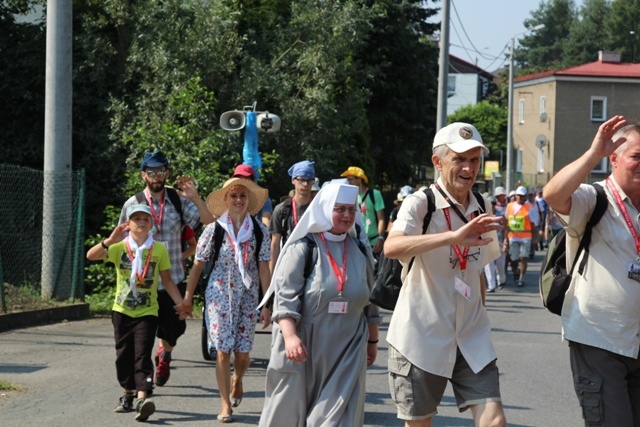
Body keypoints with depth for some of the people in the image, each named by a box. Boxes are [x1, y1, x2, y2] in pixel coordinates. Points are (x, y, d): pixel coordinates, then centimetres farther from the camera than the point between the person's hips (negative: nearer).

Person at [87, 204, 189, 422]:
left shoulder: (159, 249, 0)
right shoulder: (120, 247, -1)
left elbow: (167, 280, 5)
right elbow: (91, 255, -15)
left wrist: (179, 301, -7)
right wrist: (110, 240, -30)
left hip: (147, 312, -2)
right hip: (122, 311, 2)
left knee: (142, 355, -12)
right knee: (123, 355, 10)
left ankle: (142, 398, -22)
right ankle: (128, 395, 26)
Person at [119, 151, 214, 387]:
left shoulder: (179, 200, 1)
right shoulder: (133, 203, -2)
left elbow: (209, 222, -6)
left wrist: (194, 197, -19)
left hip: (173, 278, 1)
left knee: (174, 327, 8)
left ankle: (164, 353, 40)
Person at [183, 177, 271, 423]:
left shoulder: (259, 230, -2)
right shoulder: (214, 229, -5)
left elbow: (264, 268, -2)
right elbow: (198, 265, 2)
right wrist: (187, 298, 4)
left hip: (248, 298, 1)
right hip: (219, 295, -1)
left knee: (242, 353, 3)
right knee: (223, 352, -4)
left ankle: (237, 380, 38)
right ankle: (225, 405, 7)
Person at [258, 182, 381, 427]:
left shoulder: (361, 250, 8)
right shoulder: (302, 248, -6)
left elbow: (370, 300, 16)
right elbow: (285, 297, -13)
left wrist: (372, 340, 18)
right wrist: (290, 336, -25)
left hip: (346, 349, 3)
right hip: (304, 347, -3)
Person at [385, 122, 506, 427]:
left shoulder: (482, 209, 7)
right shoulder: (420, 203, -12)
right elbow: (391, 247, -33)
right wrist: (454, 236, -44)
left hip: (471, 339, 5)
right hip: (421, 337, -5)